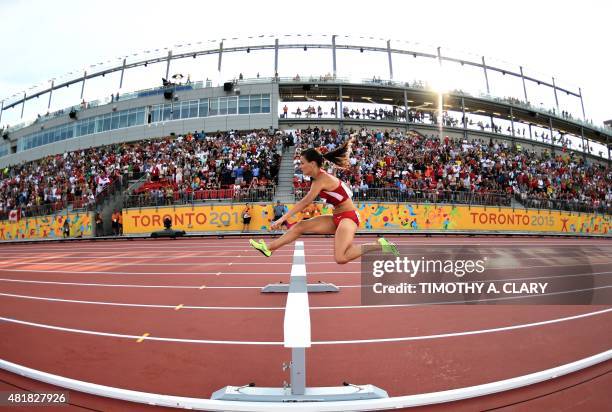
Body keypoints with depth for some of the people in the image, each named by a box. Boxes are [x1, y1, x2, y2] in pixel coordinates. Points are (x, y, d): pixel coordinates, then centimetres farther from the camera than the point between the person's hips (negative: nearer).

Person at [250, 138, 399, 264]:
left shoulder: (321, 180, -18)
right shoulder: (322, 177, 9)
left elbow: (304, 203, -21)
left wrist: (282, 218, -20)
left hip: (348, 216, -9)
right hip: (338, 217, 9)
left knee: (341, 258, -24)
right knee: (300, 226, 5)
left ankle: (380, 245, -11)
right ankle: (268, 248, 13)